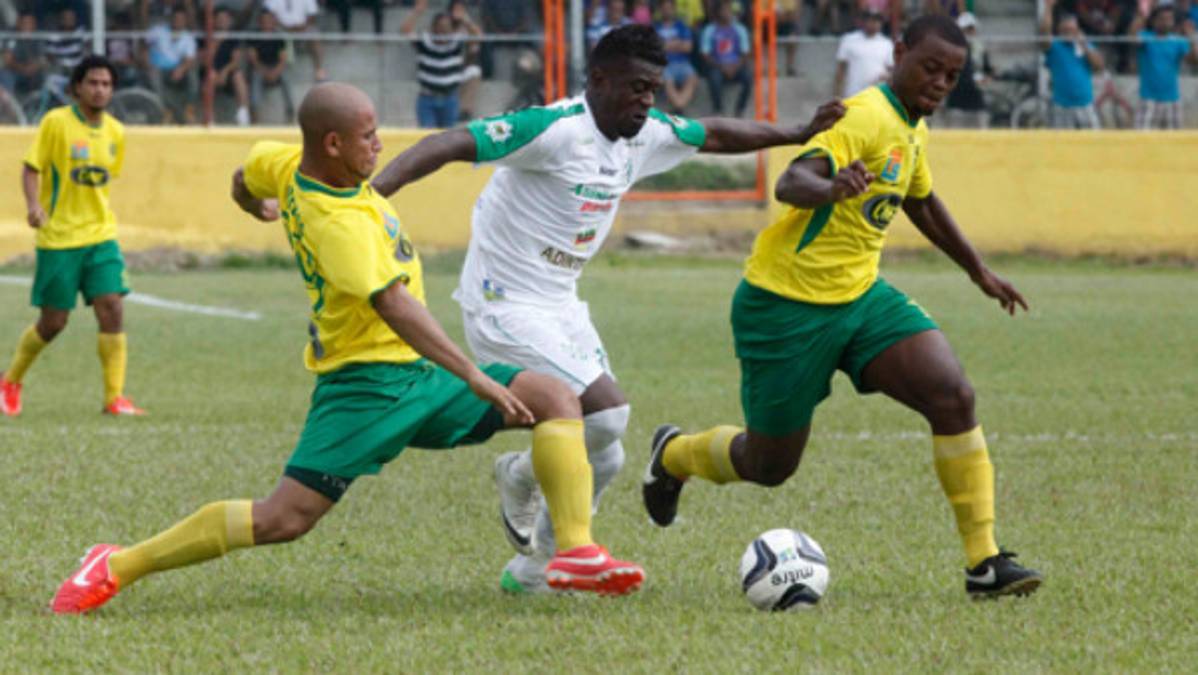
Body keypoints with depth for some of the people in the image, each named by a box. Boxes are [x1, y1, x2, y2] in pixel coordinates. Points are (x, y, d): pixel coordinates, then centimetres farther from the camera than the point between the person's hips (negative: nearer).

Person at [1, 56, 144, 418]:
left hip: (101, 235, 4)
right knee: (53, 323, 1)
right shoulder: (56, 122, -8)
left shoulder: (115, 132, 7)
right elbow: (31, 168, -8)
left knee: (112, 309, -11)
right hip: (58, 238, -4)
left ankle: (115, 397, -8)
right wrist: (34, 205, -24)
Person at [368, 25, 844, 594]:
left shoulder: (646, 135, 3)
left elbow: (713, 135, 22)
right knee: (607, 413, -21)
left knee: (604, 459, 7)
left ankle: (532, 570, 24)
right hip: (506, 307, -9)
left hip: (561, 307, 9)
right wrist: (373, 193, -43)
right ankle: (521, 479, 8)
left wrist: (799, 135, 24)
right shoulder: (553, 129, -23)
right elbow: (450, 145, -30)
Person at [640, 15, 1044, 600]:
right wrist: (829, 188, -59)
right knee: (769, 466, 5)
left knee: (954, 397, -15)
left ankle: (983, 563, -13)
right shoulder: (865, 118, -20)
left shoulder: (911, 130, 9)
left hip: (859, 294, 8)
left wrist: (979, 272, 40)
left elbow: (921, 202, 31)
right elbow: (790, 183, -35)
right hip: (786, 305, -8)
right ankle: (673, 454, 39)